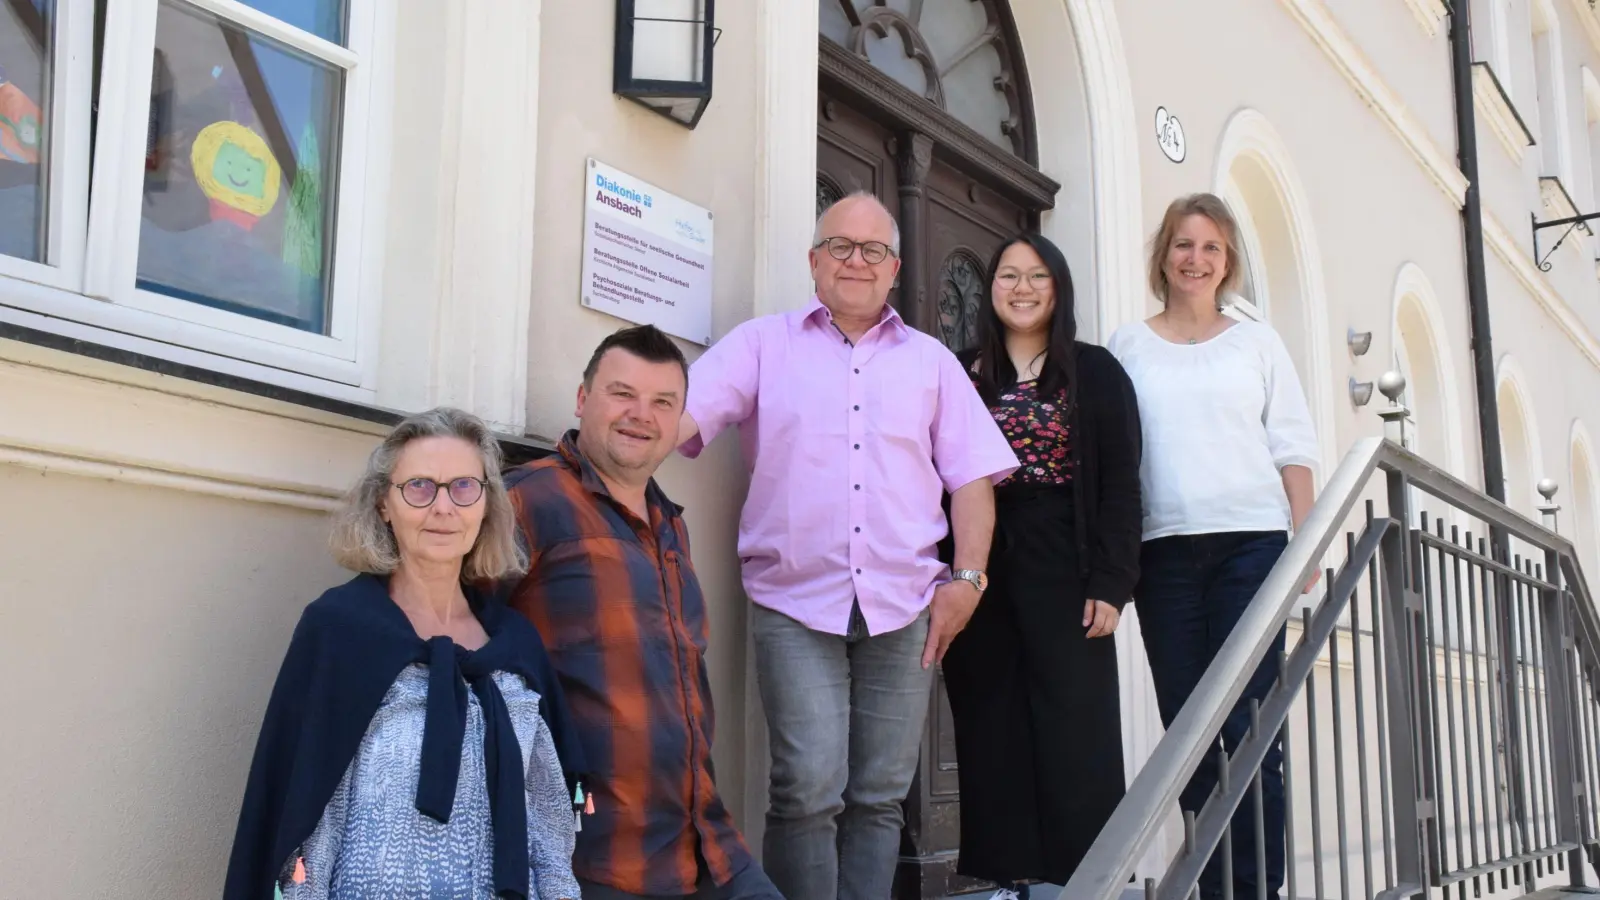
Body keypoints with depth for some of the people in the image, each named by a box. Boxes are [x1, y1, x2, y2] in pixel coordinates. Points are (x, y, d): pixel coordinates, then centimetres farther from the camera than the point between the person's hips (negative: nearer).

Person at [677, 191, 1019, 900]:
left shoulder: (931, 360, 16)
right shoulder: (764, 345, 9)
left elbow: (971, 473, 11)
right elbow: (684, 411, -5)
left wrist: (967, 578, 1)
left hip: (904, 606, 3)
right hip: (797, 603, -2)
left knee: (879, 798, 7)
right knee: (808, 792, -10)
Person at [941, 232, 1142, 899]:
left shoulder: (1096, 373, 6)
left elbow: (1120, 485, 0)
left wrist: (1109, 584, -9)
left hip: (1062, 570, -2)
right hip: (979, 572, 2)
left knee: (1074, 732, -3)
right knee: (991, 732, 4)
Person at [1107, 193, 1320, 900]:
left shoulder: (1257, 341, 12)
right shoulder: (1129, 346, 12)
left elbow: (1292, 447, 9)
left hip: (1250, 542, -1)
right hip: (1165, 550, 1)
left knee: (1248, 723, -6)